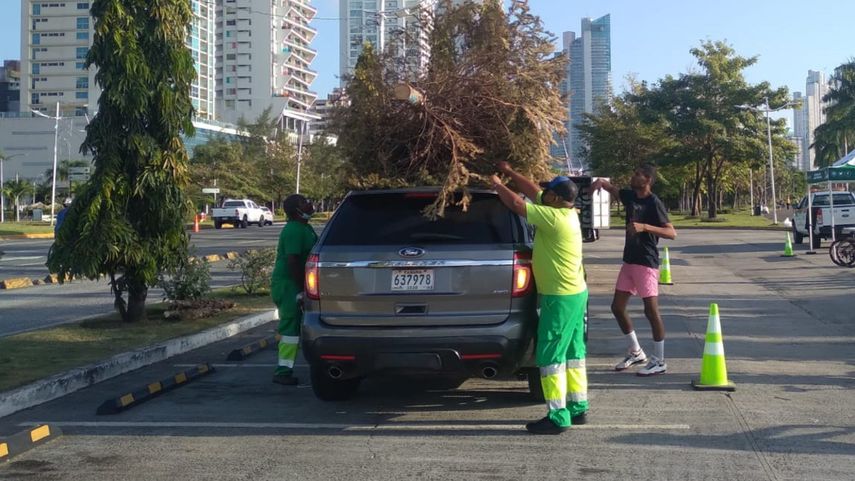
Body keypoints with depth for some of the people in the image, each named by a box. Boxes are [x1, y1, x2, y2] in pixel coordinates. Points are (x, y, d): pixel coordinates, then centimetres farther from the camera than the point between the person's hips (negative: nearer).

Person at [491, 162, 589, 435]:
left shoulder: (554, 217, -20)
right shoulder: (567, 213, 7)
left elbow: (516, 204, -17)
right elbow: (534, 192, 17)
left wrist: (497, 184, -1)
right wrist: (509, 172, 23)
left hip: (560, 298, -10)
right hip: (576, 293, 10)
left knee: (550, 356, -6)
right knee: (572, 353, 15)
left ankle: (557, 417, -4)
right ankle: (578, 408, 22)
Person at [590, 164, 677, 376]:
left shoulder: (654, 203, -14)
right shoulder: (630, 196, 7)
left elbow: (672, 233, -20)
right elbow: (611, 188, 25)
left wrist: (644, 227, -31)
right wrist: (601, 182, 1)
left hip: (646, 263, -8)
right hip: (629, 261, 9)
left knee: (651, 310, -7)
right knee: (617, 307, 11)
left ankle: (659, 361, 2)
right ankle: (636, 352, 24)